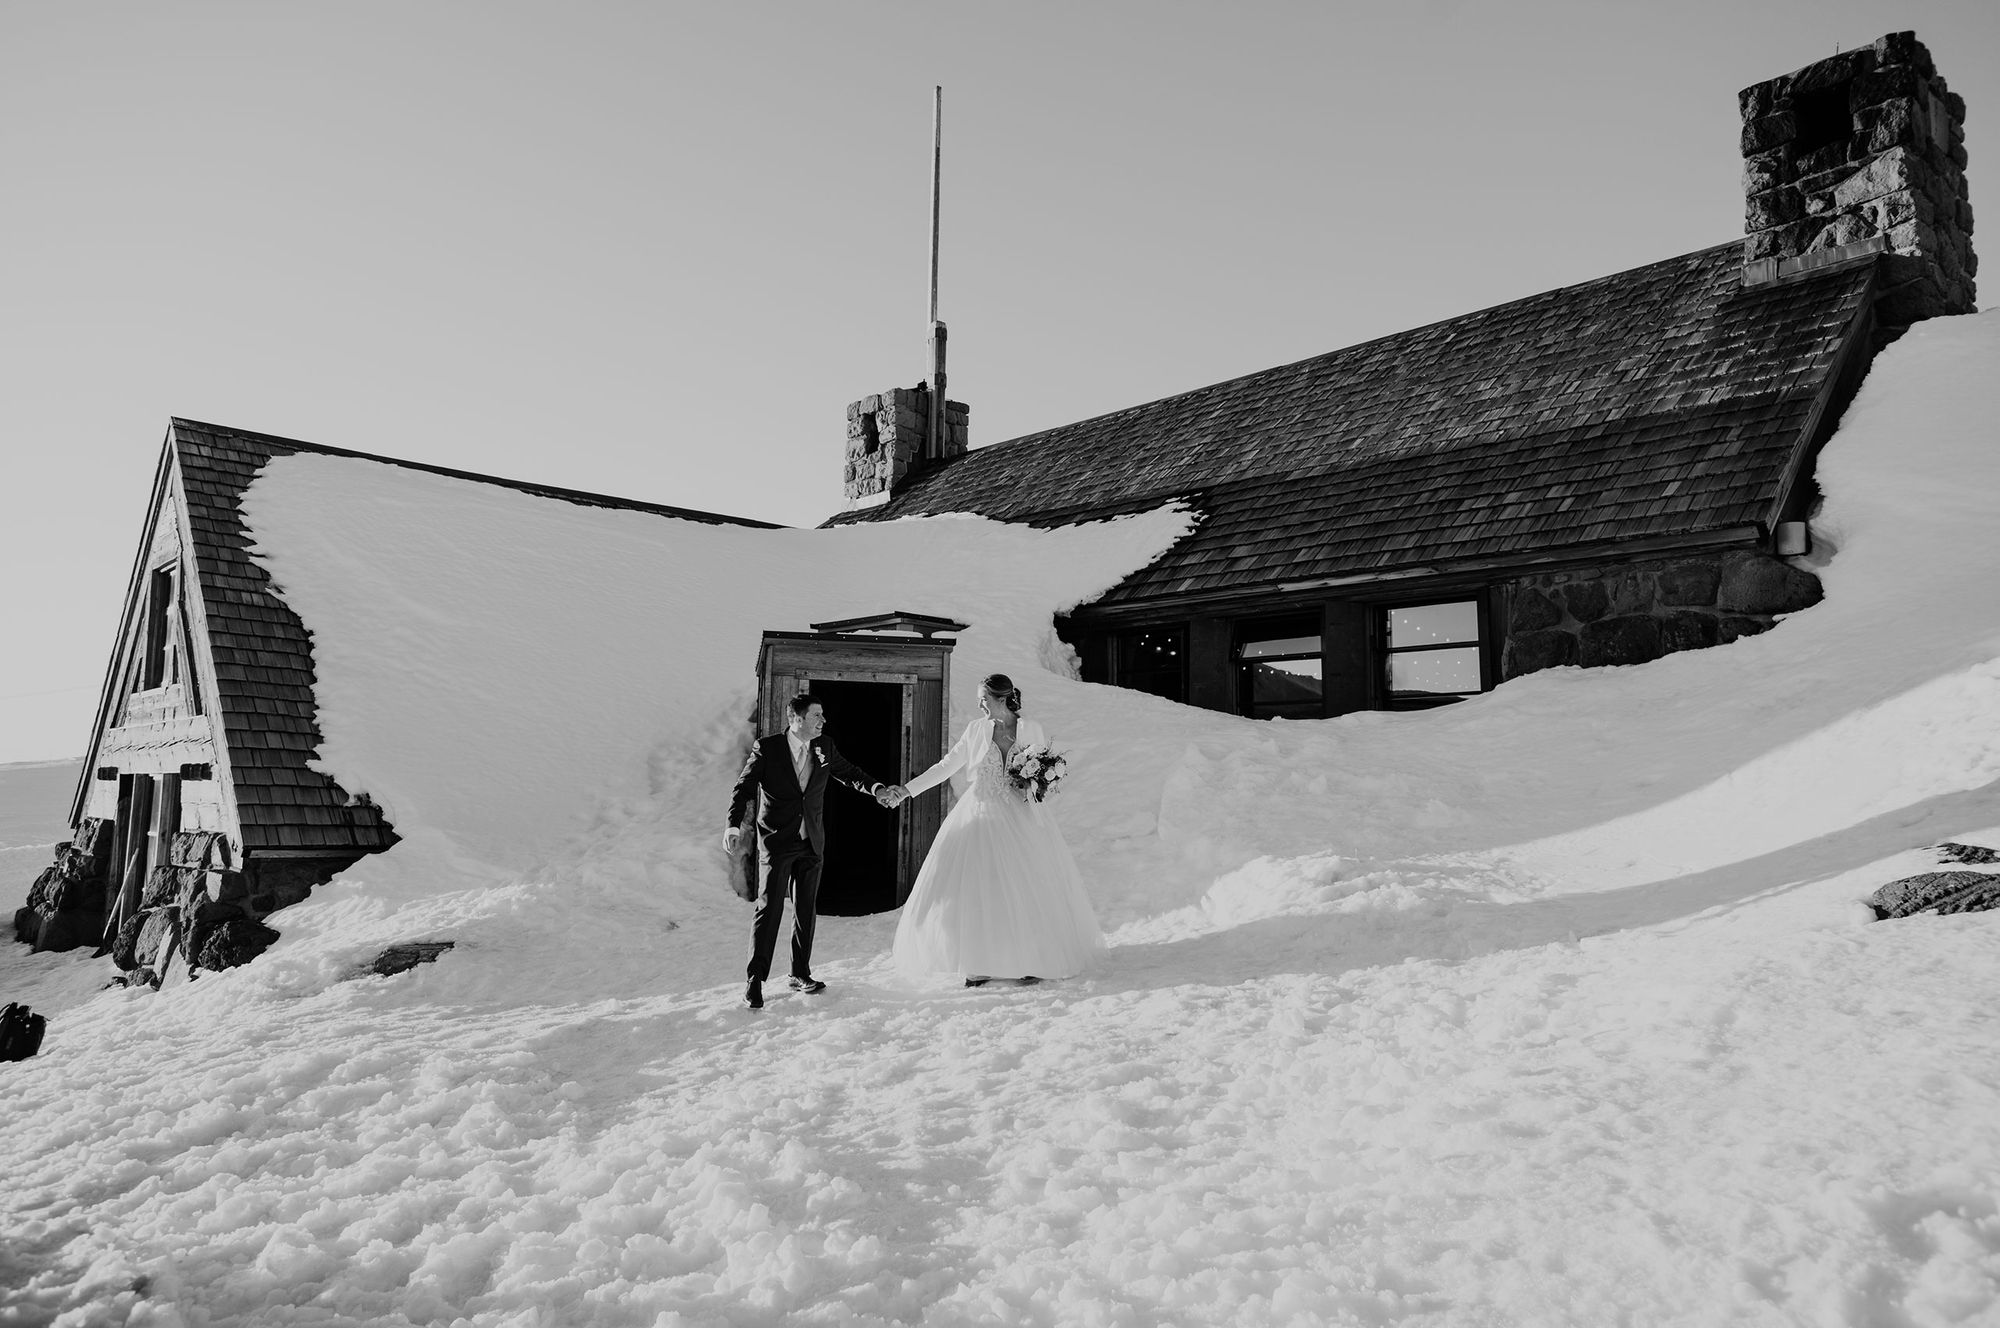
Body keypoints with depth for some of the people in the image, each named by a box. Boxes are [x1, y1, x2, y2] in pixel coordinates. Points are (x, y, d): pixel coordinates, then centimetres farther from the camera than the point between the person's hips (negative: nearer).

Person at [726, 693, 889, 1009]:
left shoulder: (825, 747, 5)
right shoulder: (767, 748, -8)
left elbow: (848, 772, 17)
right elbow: (744, 787, -7)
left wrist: (877, 788, 1)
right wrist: (734, 824, -21)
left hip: (811, 843, 5)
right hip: (776, 842, -5)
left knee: (806, 910, 11)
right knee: (769, 909, -7)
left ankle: (801, 974, 24)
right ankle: (755, 980, 1)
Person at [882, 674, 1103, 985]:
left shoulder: (1032, 730, -2)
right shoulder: (976, 729, 2)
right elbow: (946, 766, 4)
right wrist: (908, 789, -1)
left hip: (1022, 819, -1)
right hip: (981, 816, 2)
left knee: (1028, 889, 0)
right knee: (974, 888, -1)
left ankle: (1033, 961, 15)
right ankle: (980, 964, 10)